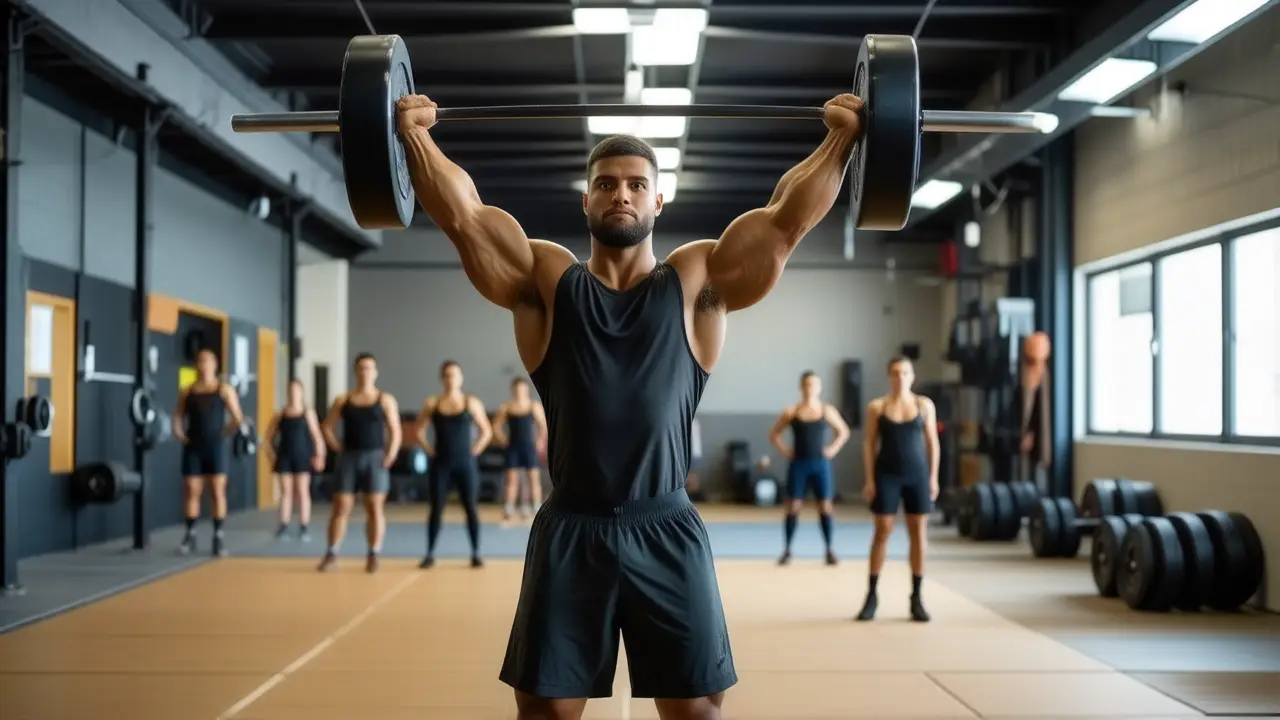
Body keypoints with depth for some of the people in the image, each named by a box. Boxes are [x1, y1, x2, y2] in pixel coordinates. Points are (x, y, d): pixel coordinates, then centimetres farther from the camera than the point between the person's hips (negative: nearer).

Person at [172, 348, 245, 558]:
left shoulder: (225, 390, 3)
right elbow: (178, 417, 12)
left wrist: (221, 434, 0)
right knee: (191, 492, 3)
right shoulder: (187, 392, 10)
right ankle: (190, 535, 10)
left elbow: (238, 419, 1)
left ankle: (219, 537, 1)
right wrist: (179, 434, -2)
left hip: (216, 447, -2)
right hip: (193, 448, 2)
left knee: (218, 492, -2)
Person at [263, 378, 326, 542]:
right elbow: (270, 434, 12)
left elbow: (316, 435, -4)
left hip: (302, 457, -2)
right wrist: (270, 451, 0)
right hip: (284, 457, 2)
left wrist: (319, 455, -11)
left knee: (302, 491, -1)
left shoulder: (308, 413, -1)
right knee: (286, 492, 3)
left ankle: (303, 529, 2)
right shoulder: (280, 414, 6)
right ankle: (283, 527, 5)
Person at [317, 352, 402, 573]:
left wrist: (390, 456, -12)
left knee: (375, 507, -1)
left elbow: (395, 432, -1)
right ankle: (331, 554, 6)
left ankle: (373, 555, 6)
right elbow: (327, 426, 11)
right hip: (349, 457, 2)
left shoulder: (385, 400, 2)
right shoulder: (343, 400, 8)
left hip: (375, 457, -1)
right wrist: (337, 448, -1)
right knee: (341, 506, 0)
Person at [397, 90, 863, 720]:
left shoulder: (698, 282, 7)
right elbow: (462, 216, -1)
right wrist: (416, 136, -9)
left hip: (666, 531, 0)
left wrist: (840, 138, -7)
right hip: (569, 531, 0)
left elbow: (786, 219, -1)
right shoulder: (546, 280, 7)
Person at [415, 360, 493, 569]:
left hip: (465, 464, 0)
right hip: (440, 464, 1)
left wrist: (473, 452, -2)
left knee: (470, 508, 0)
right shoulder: (431, 403, 2)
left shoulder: (472, 403, 1)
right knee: (436, 509, 3)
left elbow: (486, 432, 6)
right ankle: (430, 554, 10)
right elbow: (419, 431, 8)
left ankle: (476, 554, 6)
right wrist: (430, 450, 0)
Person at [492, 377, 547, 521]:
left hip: (530, 448, -1)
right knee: (511, 480, 0)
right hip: (513, 448, 1)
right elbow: (496, 427, 7)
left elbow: (544, 426, 3)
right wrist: (503, 440, -1)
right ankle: (508, 511, 1)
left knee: (534, 479, 1)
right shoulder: (505, 407, 1)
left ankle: (536, 510, 6)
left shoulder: (535, 406, 0)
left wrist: (540, 442, -3)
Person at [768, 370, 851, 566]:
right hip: (798, 464, -1)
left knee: (825, 507, 2)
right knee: (793, 508, 1)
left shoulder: (827, 411, 2)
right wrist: (785, 451, -3)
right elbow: (774, 434, 7)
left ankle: (829, 550, 10)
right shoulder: (791, 412, -1)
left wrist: (833, 449, 1)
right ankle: (787, 550, 9)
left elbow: (844, 432, 13)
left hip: (820, 464, 1)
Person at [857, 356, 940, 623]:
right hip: (887, 474, -1)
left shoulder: (925, 405, 3)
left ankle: (917, 598, 10)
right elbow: (869, 444, 1)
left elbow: (932, 442, 6)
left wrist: (933, 477, 0)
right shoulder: (876, 407, 0)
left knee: (919, 534, 2)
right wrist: (870, 479, -5)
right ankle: (871, 596, 9)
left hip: (918, 474, 1)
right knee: (882, 533, 1)